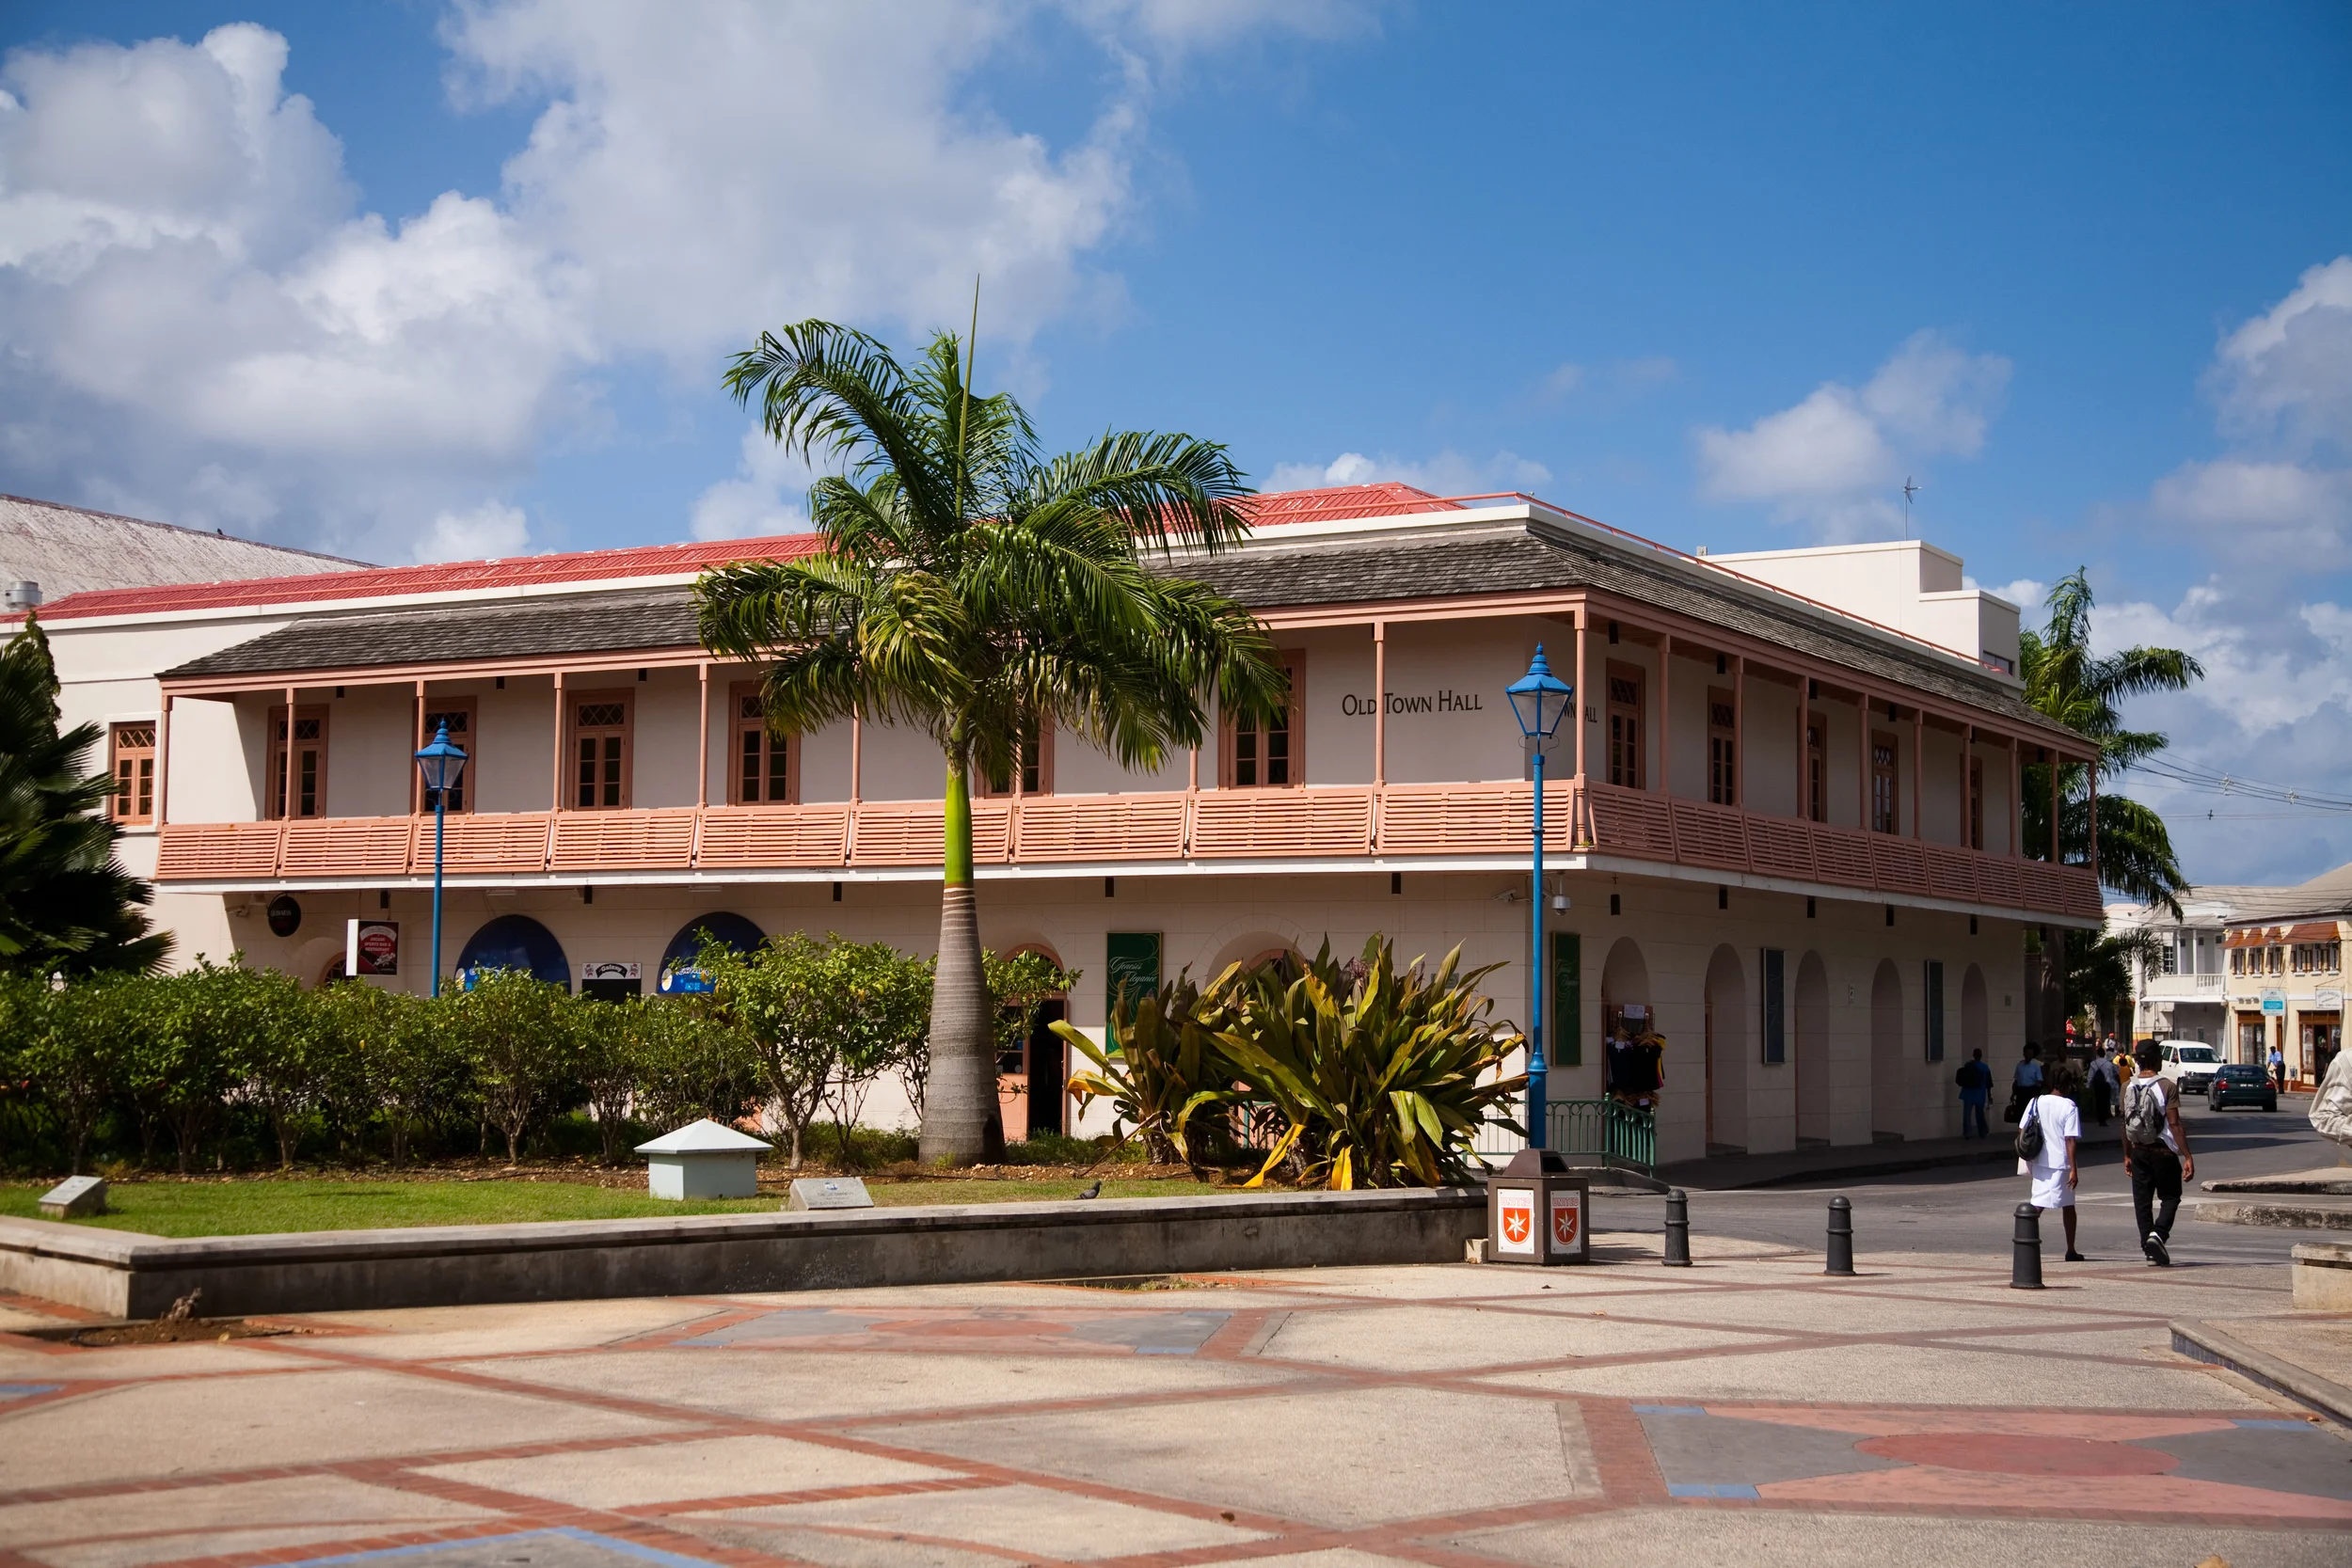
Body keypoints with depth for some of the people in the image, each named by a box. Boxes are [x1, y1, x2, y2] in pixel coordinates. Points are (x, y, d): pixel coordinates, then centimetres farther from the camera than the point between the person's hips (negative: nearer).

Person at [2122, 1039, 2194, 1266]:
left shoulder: (2127, 1088, 1)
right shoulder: (2166, 1087, -13)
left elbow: (2125, 1124, 6)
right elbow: (2174, 1125, -16)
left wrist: (2127, 1155, 15)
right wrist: (2187, 1157, -14)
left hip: (2139, 1151, 4)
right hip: (2163, 1151, -4)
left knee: (2142, 1201, 9)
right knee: (2170, 1197, 9)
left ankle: (2149, 1247, 7)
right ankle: (2158, 1234, -14)